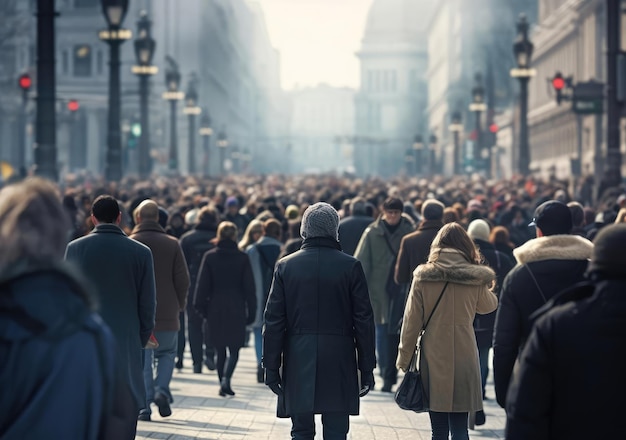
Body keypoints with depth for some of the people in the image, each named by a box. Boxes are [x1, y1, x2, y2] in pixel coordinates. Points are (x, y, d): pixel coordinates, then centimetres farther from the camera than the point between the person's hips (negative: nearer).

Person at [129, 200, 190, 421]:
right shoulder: (172, 244, -1)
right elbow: (182, 280, -1)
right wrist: (180, 304, 14)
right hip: (167, 312, 1)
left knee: (141, 360, 6)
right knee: (167, 353, 18)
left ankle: (144, 406, 1)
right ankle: (162, 390, -4)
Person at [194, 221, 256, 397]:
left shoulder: (210, 257, -1)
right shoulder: (242, 258, -3)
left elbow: (202, 285, 1)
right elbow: (249, 288, 0)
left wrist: (201, 307, 8)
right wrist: (251, 312, 5)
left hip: (215, 309, 1)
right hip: (236, 310, -1)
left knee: (220, 350, 11)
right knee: (234, 350, 3)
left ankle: (222, 383, 13)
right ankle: (226, 379, -18)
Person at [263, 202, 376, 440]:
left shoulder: (285, 266, 2)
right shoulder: (350, 266, -2)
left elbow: (273, 322, 1)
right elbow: (364, 321, -1)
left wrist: (271, 367, 7)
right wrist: (367, 368, 5)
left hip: (298, 361, 1)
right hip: (339, 365, -1)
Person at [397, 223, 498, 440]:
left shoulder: (423, 276, -4)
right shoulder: (476, 279, -3)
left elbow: (411, 320, -1)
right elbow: (489, 306, 17)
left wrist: (404, 357, 8)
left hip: (433, 360, 0)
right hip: (463, 360, 0)